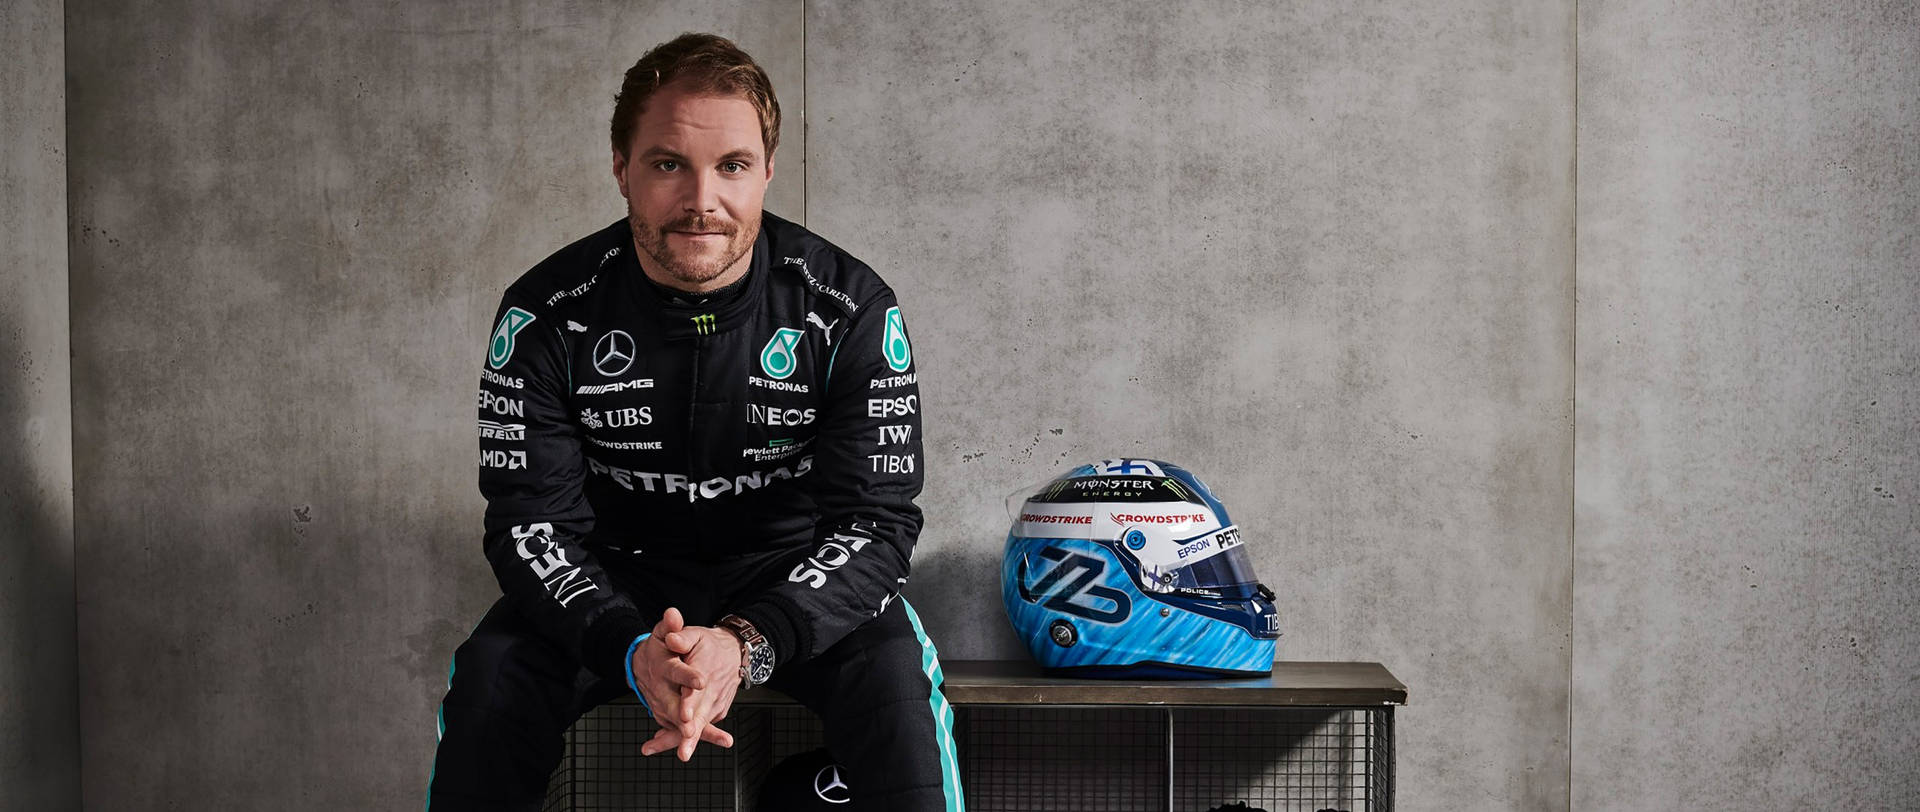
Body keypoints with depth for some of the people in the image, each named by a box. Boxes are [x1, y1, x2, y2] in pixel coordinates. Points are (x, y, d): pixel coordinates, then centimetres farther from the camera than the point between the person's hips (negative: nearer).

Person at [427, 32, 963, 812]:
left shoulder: (851, 309, -14)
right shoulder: (547, 314, -12)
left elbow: (876, 521, -17)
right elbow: (530, 522, -13)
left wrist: (746, 643, -35)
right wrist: (632, 649, -35)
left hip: (791, 575, -1)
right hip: (617, 579, 1)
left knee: (893, 675, -30)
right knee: (492, 676, -25)